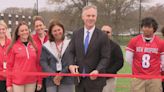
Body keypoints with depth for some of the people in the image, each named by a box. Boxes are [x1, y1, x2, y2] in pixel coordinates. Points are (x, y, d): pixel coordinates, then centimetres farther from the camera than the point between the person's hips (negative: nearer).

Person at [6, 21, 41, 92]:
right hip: (17, 81, -3)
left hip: (32, 81, 3)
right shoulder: (13, 47, -1)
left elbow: (37, 64, 10)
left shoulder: (34, 45, 7)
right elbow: (9, 66, -1)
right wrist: (9, 84, -4)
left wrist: (39, 81, 6)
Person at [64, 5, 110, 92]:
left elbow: (105, 58, -7)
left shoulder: (103, 36, -5)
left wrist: (98, 70, -24)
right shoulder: (76, 34, 7)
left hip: (95, 79, -3)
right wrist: (70, 65, -16)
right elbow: (70, 52, 4)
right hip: (79, 79, 4)